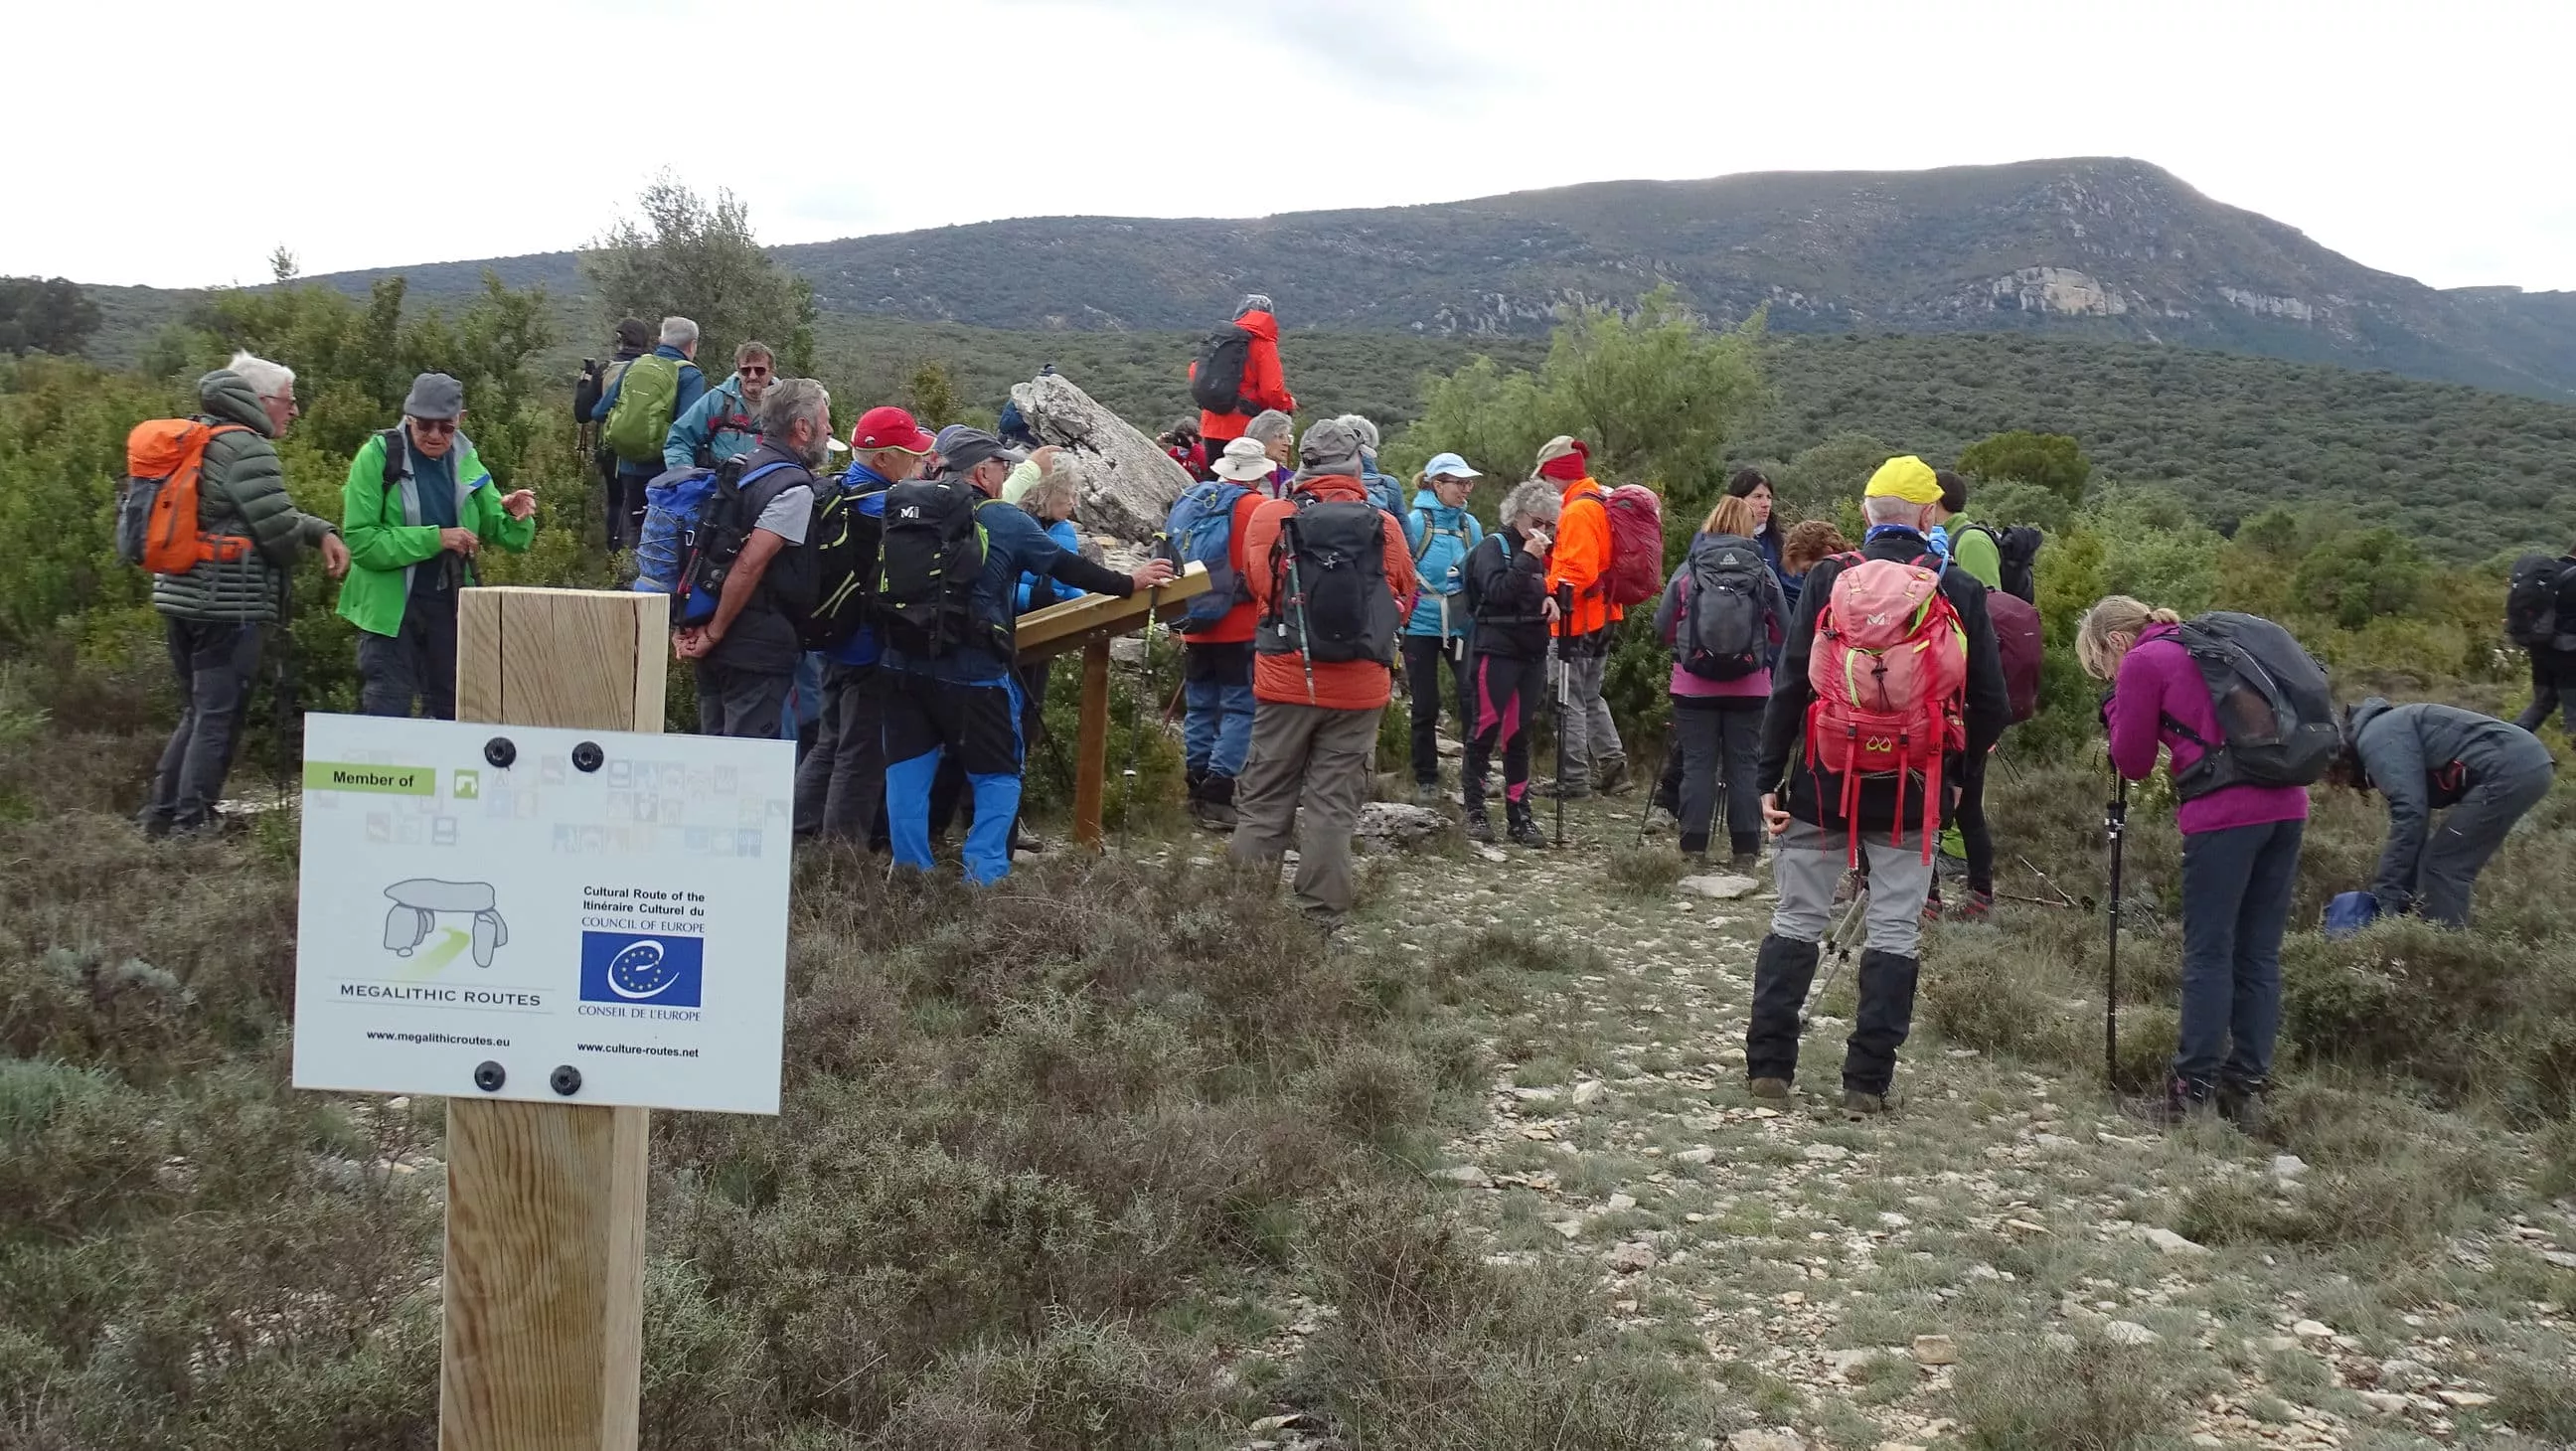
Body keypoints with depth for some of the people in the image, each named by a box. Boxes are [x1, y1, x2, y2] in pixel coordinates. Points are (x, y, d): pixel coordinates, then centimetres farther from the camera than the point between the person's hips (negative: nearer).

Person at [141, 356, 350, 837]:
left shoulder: (198, 443, 17)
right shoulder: (250, 451, -13)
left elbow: (271, 512, 19)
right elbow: (279, 528, -15)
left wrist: (324, 531, 7)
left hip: (178, 597, 9)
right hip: (229, 604, -9)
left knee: (198, 712, 19)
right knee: (219, 718, -2)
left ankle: (161, 813, 20)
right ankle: (192, 824, 1)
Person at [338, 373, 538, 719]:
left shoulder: (466, 462, 5)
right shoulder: (377, 457, -10)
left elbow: (504, 535, 7)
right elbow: (360, 539, -17)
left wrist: (517, 518, -16)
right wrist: (434, 539, -23)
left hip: (450, 606, 5)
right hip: (391, 607, -5)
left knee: (450, 711, 14)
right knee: (387, 713, -4)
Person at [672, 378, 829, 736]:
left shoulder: (740, 468, 13)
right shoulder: (794, 488, -15)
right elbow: (750, 565, -23)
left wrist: (687, 625, 8)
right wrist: (714, 633, -16)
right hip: (759, 648, -9)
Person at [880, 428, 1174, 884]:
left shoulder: (906, 510, 7)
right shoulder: (1003, 521, -5)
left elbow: (887, 579, 18)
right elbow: (1067, 568, 2)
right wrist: (1128, 583, 14)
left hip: (904, 662, 4)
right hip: (971, 670, -4)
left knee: (907, 769, 12)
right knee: (997, 774, 9)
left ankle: (909, 871, 13)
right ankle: (984, 874, 3)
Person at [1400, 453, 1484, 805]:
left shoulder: (1470, 525, 4)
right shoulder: (1415, 522, -8)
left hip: (1461, 626, 3)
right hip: (1421, 625, -2)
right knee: (1425, 706, 6)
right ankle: (1426, 780, 18)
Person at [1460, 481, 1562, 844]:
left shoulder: (1536, 553, 14)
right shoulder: (1493, 546, -6)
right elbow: (1498, 591, -20)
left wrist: (1549, 599, 5)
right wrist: (1526, 558, -22)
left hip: (1531, 653, 7)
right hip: (1496, 651, -7)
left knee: (1518, 735, 8)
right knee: (1485, 731, -4)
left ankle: (1519, 815, 9)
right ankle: (1474, 810, 4)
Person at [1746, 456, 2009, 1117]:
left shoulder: (1828, 578, -3)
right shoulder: (1960, 592, -1)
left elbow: (1789, 684, -5)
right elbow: (1990, 702, 1)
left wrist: (1769, 776, 0)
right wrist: (1956, 769, 16)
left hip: (1826, 781, 0)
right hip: (1913, 789, 0)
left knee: (1796, 920, 10)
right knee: (1895, 932, 6)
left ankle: (1768, 1065, 12)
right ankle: (1867, 1082, 6)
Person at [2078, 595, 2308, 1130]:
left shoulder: (2141, 662, 0)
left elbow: (2133, 763, 3)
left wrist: (2116, 707, 18)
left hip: (2225, 815, -7)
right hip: (2287, 805, 8)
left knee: (2208, 954, -3)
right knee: (2259, 955, 8)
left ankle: (2192, 1088, -1)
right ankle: (2247, 1085, 11)